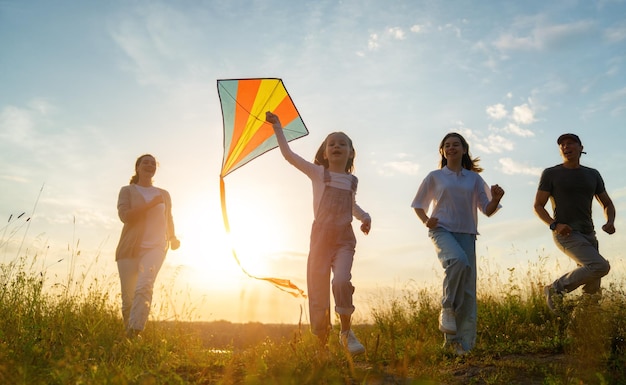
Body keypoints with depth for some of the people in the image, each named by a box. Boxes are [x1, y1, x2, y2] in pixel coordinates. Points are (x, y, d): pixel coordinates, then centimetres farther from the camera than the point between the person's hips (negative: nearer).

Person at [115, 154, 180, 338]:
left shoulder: (164, 194, 18)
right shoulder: (127, 191, 9)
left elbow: (168, 219, 26)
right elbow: (125, 215, -8)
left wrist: (173, 237, 7)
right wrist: (151, 204, -12)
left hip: (155, 247, 1)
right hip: (130, 248, 0)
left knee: (144, 287, -24)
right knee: (128, 297, 0)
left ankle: (134, 332, -29)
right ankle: (128, 330, 21)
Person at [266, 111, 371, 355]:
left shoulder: (352, 180, 15)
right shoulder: (317, 172, 7)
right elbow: (288, 154, 2)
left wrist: (365, 217, 13)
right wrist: (277, 126, 3)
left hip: (344, 238, 1)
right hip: (321, 235, -1)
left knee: (342, 282, -24)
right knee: (318, 290, 0)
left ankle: (346, 333, -6)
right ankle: (321, 342, 16)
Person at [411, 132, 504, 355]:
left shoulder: (474, 179, 15)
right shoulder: (435, 177, 11)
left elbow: (487, 210, 12)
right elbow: (417, 205, 16)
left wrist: (496, 199, -10)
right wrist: (425, 220, -5)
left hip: (466, 234, 2)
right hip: (442, 230, -2)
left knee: (468, 288, -4)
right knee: (458, 260, -34)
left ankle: (462, 341, 2)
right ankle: (447, 309, -16)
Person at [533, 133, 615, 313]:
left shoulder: (593, 175, 14)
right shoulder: (551, 174, 0)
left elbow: (608, 205, 18)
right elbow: (538, 206, -2)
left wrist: (610, 222, -4)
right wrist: (554, 225, -20)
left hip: (588, 234, 5)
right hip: (566, 235, -5)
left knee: (593, 291, 2)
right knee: (600, 266, -24)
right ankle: (556, 289, -8)